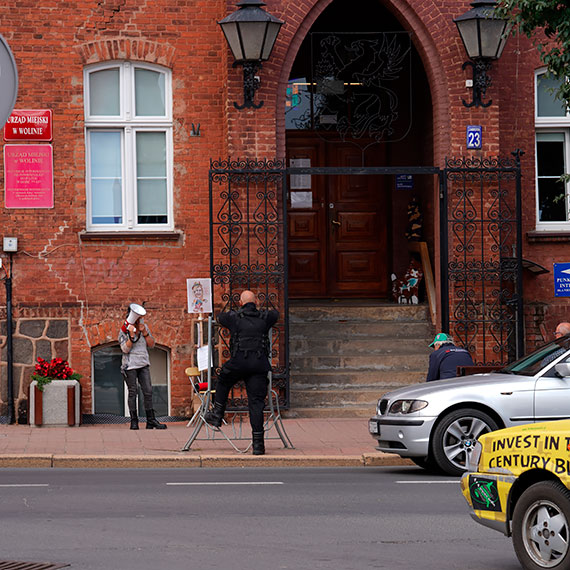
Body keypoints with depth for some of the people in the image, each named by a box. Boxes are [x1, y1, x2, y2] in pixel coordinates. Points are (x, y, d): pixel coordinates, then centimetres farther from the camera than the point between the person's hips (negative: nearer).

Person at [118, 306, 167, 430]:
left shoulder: (144, 326, 9)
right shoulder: (124, 331, -4)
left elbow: (151, 344, 6)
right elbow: (125, 349, -12)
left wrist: (144, 332, -8)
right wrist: (131, 335, -22)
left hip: (143, 364, 4)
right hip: (130, 365, -4)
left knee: (148, 391, -1)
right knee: (132, 392, -2)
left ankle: (151, 420, 0)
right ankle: (134, 421, 2)